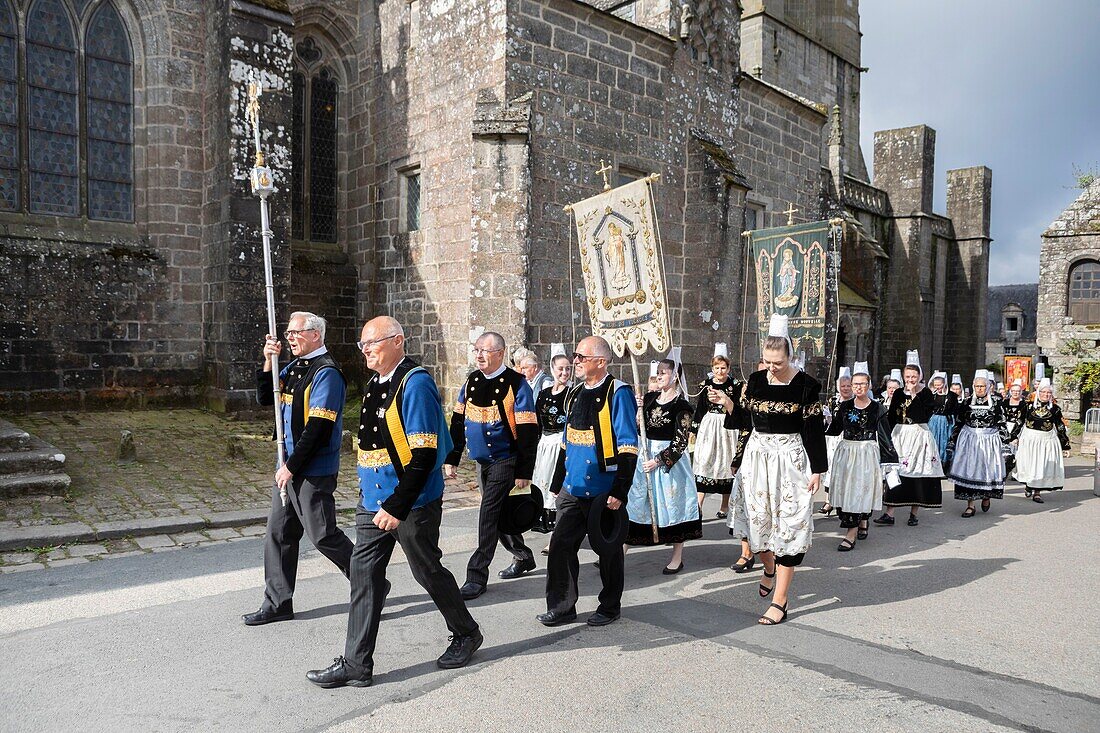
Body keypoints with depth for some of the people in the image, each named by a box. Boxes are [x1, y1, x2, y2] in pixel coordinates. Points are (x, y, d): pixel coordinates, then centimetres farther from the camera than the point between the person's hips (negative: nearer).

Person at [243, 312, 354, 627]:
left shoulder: (326, 372, -17)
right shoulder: (294, 367, 12)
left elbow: (318, 427, -22)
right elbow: (265, 399, 14)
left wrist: (292, 467, -18)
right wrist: (267, 363, -1)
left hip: (313, 471, -9)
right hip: (289, 466, 9)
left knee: (322, 535, 0)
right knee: (278, 533, 12)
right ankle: (277, 603, 24)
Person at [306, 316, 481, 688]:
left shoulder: (416, 384, -17)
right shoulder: (376, 383, 10)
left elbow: (424, 455, -22)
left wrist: (396, 507, -23)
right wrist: (368, 496, 19)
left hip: (412, 504, -8)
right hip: (373, 503, 8)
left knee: (429, 573, 8)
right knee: (364, 575, 6)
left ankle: (466, 634, 32)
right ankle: (356, 664, 16)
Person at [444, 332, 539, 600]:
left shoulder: (516, 384, -14)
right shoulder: (471, 381, 5)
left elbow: (527, 432, -15)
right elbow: (458, 422, 11)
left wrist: (523, 472, -17)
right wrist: (451, 459, 8)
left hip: (505, 459, -7)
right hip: (482, 460, 7)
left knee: (489, 514, -10)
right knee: (497, 514, 16)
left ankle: (477, 575, -1)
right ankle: (523, 557, 36)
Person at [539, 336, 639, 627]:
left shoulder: (618, 393, -11)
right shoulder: (575, 394, 12)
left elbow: (627, 448, -14)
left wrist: (619, 492, -18)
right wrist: (558, 483, 17)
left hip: (604, 492, -6)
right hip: (573, 490, 7)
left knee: (608, 550, 8)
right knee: (560, 546, 6)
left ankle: (610, 606, 26)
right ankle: (561, 607, 19)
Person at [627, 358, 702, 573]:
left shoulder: (681, 406, -11)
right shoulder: (650, 398, 6)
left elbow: (681, 442, -13)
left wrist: (659, 460, -17)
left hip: (670, 458, -6)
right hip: (647, 454, 6)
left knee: (673, 502, 5)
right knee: (635, 500, 7)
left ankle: (677, 557, 19)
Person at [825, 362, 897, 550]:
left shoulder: (877, 408, -2)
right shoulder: (844, 406, 6)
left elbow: (885, 435, 0)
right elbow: (834, 430, 7)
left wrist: (891, 458, 0)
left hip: (867, 454, -3)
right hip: (845, 452, 4)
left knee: (860, 490, -6)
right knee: (844, 490, 4)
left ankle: (851, 534, -4)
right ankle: (862, 523, 27)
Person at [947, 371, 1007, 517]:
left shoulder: (995, 403, 1)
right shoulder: (967, 403, 4)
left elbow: (1001, 425, 3)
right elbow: (959, 424, 8)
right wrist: (951, 442, 7)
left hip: (989, 441, -1)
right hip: (969, 440, 1)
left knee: (988, 470, 2)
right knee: (968, 471, -1)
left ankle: (986, 497, 31)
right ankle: (970, 505, 6)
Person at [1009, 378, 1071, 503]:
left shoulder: (1055, 409, 3)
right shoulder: (1029, 406, 0)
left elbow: (1061, 428, 6)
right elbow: (1020, 422, 5)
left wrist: (1065, 446, 7)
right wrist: (1012, 437, 5)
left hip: (1047, 441, 1)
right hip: (1029, 440, -1)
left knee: (1043, 465, 2)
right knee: (1029, 464, 3)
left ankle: (1037, 492, 12)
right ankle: (1028, 485, 27)